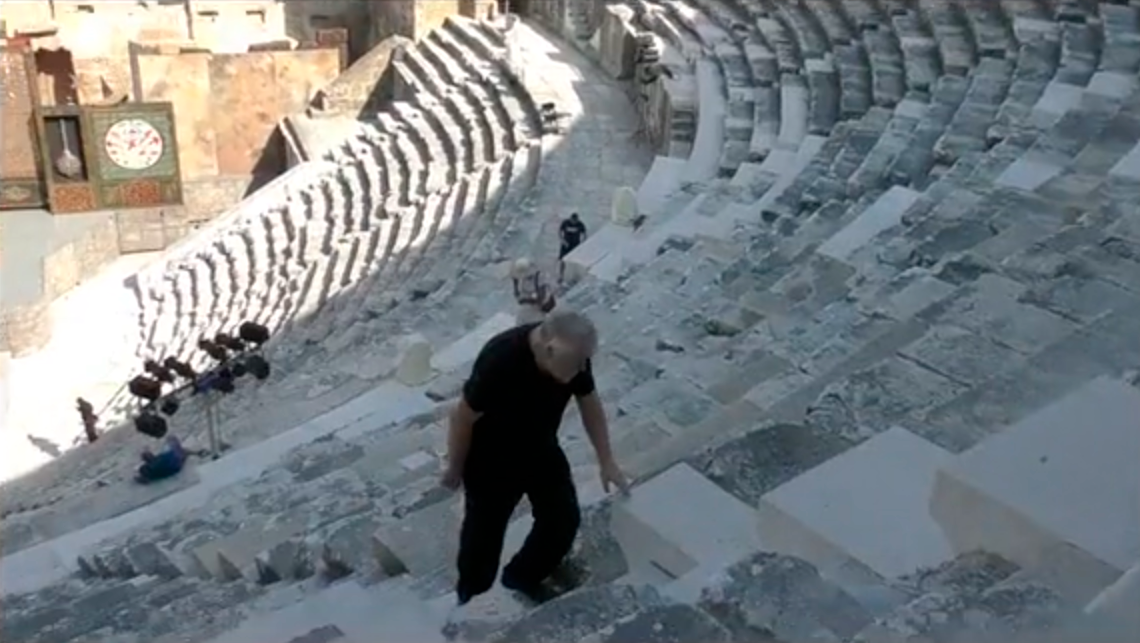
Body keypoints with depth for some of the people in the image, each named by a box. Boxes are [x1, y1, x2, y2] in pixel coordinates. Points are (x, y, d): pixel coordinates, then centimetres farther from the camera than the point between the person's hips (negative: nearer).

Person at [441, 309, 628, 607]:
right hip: (491, 461, -5)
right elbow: (462, 418, -24)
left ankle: (523, 576, 36)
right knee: (484, 531, 10)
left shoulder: (574, 354, -21)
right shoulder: (500, 360, -38)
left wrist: (606, 461, 2)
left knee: (564, 519, 9)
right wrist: (455, 469, -11)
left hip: (541, 450, 5)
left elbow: (589, 403, -3)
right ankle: (471, 599, 38)